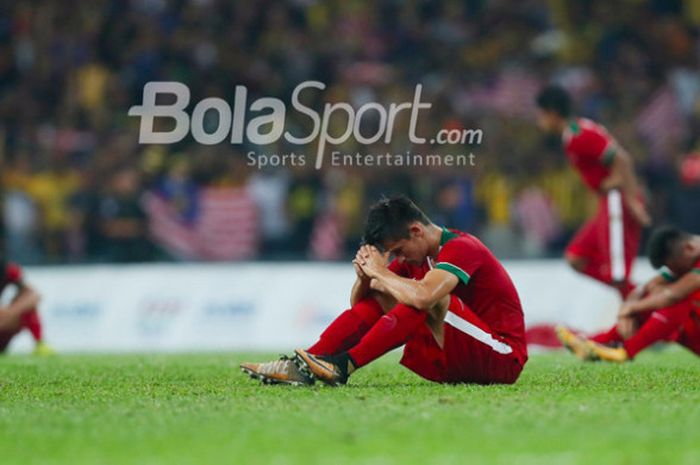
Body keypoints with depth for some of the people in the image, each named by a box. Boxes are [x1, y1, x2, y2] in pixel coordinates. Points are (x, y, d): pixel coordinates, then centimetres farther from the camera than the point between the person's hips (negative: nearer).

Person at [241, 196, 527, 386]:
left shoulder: (461, 248, -16)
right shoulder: (413, 256, 10)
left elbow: (422, 296, -36)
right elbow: (358, 302, 12)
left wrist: (380, 272, -19)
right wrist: (364, 275, -10)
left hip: (502, 358, -8)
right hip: (452, 365, 8)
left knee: (432, 298, -30)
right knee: (376, 296, -1)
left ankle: (343, 365, -32)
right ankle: (303, 366, -16)